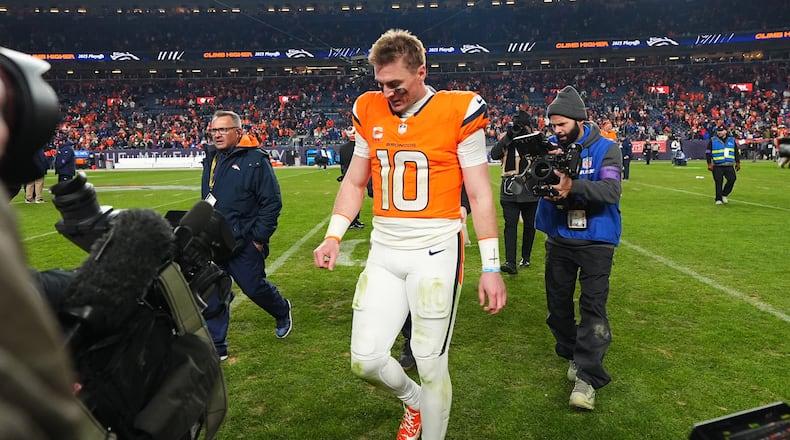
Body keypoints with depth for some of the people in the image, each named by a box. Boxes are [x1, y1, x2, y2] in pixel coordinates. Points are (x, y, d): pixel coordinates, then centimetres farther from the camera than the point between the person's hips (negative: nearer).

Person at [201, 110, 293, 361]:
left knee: (255, 288, 6)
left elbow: (272, 202, -12)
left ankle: (282, 312, 38)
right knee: (213, 295, 5)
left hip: (244, 244, -6)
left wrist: (259, 238, -14)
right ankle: (216, 347, 16)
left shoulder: (255, 160, -11)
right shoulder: (211, 160, 11)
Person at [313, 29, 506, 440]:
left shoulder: (458, 112, -7)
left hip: (436, 250, -4)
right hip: (383, 251, 5)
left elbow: (479, 194, -4)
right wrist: (333, 236, 1)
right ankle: (414, 400, 37)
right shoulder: (369, 112, 6)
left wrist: (491, 266, -5)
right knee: (365, 360, 5)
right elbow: (354, 183, 14)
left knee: (431, 365, 3)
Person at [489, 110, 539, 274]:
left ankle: (525, 257, 28)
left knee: (529, 224, 12)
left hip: (530, 188, 1)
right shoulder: (506, 138, 6)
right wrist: (508, 137, -16)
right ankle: (510, 262, -13)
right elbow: (494, 155, -10)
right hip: (510, 187, -1)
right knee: (510, 224, -9)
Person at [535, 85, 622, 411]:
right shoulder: (550, 147, 2)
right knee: (558, 302, 11)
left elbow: (611, 190, -22)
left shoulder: (605, 149, -7)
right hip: (559, 238, 4)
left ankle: (586, 376, -4)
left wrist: (573, 186, -38)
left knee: (593, 305, -9)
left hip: (596, 240, -4)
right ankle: (572, 354, 33)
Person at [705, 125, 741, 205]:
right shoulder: (712, 141, 2)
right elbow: (708, 153, 1)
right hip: (717, 166, -3)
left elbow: (737, 152, 18)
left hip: (729, 166, 3)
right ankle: (718, 199, 5)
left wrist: (738, 163, 13)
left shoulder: (732, 140, 11)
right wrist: (709, 164, -6)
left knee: (732, 179, -10)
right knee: (718, 183, -5)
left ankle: (724, 195, 11)